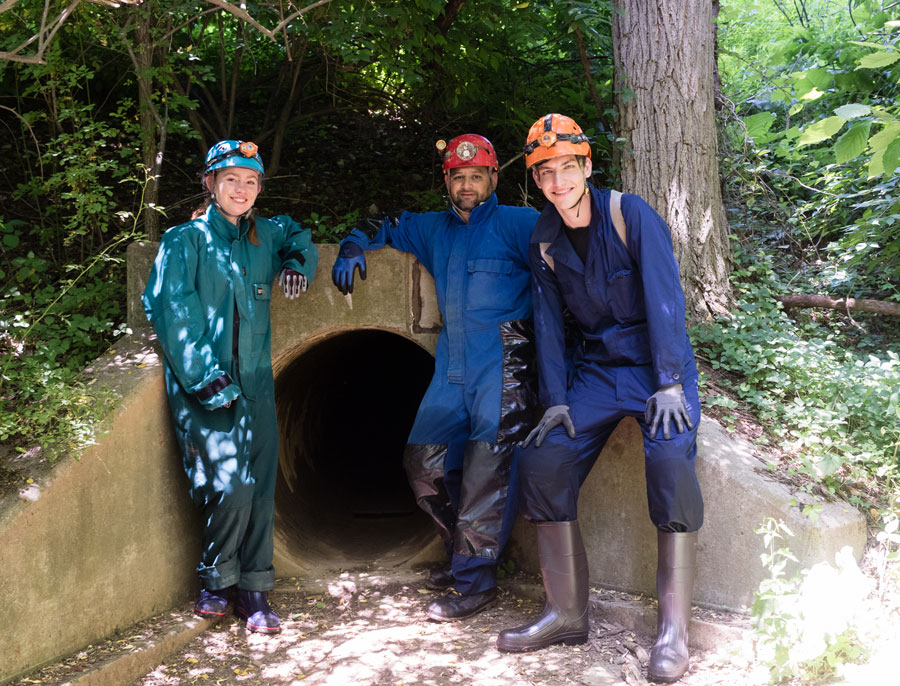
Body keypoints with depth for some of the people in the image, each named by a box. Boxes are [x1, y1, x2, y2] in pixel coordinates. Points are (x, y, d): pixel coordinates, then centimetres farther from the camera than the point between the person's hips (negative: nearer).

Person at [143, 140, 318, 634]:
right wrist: (205, 376, -17)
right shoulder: (185, 240, 0)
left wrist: (298, 264, 13)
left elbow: (299, 236, 37)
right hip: (203, 385, -5)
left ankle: (254, 592, 13)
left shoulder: (265, 236, 14)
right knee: (230, 485, -13)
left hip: (255, 382, 5)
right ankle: (216, 582, 10)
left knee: (260, 486, 2)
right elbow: (171, 309, -9)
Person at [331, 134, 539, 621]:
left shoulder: (515, 224, 0)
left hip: (502, 358, -7)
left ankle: (475, 580, -5)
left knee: (486, 470, -12)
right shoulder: (434, 230, 20)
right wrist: (354, 247, 13)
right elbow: (387, 227, 33)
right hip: (453, 362, 7)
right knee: (424, 459, 8)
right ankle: (464, 555, 22)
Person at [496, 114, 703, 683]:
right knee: (542, 463, -10)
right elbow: (549, 323, 6)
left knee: (671, 460, -29)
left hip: (658, 362, -5)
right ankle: (567, 615, -1)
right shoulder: (544, 242, 4)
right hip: (597, 369, 5)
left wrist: (669, 382, -23)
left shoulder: (630, 215, -11)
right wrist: (555, 400, -3)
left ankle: (674, 629, -23)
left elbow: (664, 295, -16)